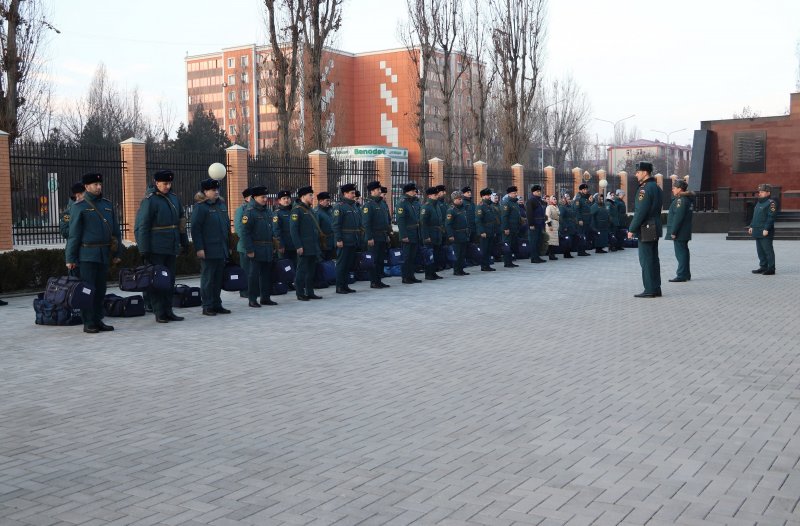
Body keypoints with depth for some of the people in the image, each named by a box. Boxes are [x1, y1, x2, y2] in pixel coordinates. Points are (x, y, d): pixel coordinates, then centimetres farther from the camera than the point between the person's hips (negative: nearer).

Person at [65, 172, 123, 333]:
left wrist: (117, 253, 11)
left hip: (104, 254, 5)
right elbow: (73, 234, -4)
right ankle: (88, 323, 2)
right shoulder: (80, 206, -3)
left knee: (101, 290, 9)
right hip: (87, 255, -5)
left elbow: (115, 230, 15)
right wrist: (70, 259, -7)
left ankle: (98, 320, 16)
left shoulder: (107, 204, 12)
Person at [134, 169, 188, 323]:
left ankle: (168, 311, 17)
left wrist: (184, 241, 17)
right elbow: (141, 226, -13)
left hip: (172, 248, 7)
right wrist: (144, 250, -16)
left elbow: (181, 221, 19)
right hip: (156, 249, -7)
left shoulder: (173, 197, 10)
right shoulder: (149, 200, -10)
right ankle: (159, 313, 5)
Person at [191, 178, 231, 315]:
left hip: (222, 250, 7)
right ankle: (207, 307, 5)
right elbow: (195, 229, -12)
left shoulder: (221, 205, 14)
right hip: (208, 251, -7)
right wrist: (199, 248, -18)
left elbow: (227, 226, 20)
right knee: (208, 278, -1)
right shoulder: (200, 207, -8)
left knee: (218, 278, 11)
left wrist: (229, 246, 18)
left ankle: (217, 305, 20)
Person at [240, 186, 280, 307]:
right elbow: (245, 232, -14)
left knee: (267, 274, 11)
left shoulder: (268, 211, 14)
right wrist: (249, 250, -18)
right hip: (256, 250, -7)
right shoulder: (249, 211, -10)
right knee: (254, 274, -3)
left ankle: (265, 297, 19)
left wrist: (273, 246, 13)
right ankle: (252, 299, 3)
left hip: (267, 249, 7)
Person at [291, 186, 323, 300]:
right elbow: (293, 229, -14)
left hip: (313, 247, 8)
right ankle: (300, 294, 4)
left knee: (311, 271, 11)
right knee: (302, 271, -2)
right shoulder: (297, 210, -9)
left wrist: (317, 246, 18)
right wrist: (298, 246, -19)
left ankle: (310, 292, 17)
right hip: (304, 248, -8)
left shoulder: (310, 210, 17)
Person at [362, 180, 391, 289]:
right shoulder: (368, 204, -10)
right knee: (374, 260, -3)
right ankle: (373, 282, 3)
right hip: (374, 238, -8)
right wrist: (369, 238, -19)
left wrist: (387, 234, 18)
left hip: (383, 237, 8)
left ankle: (378, 281, 17)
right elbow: (366, 222, -16)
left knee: (381, 259, 10)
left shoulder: (382, 203, 15)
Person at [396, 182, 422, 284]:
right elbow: (400, 221, -16)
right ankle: (405, 277, 5)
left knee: (413, 256, 12)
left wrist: (420, 233, 12)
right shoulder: (402, 204, -11)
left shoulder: (416, 203, 11)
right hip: (408, 235, -7)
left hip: (416, 234, 7)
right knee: (407, 256, -1)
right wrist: (404, 236, -20)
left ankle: (411, 276, 19)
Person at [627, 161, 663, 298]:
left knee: (646, 260, -5)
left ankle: (649, 290, -3)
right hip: (655, 228, 10)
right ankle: (656, 289, 16)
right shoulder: (656, 187, 14)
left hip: (646, 229, -10)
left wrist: (632, 229, -15)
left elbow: (640, 211, -21)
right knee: (654, 259, 12)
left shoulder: (645, 188, -16)